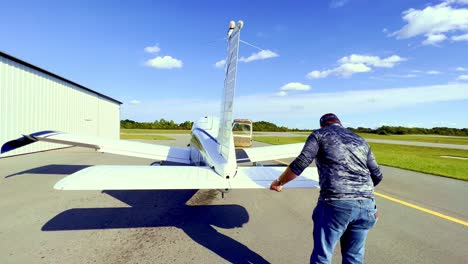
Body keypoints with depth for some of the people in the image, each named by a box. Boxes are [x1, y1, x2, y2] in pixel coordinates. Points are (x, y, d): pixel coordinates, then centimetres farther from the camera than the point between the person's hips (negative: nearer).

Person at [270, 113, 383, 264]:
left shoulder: (319, 134, 8)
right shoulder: (360, 141, 23)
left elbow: (300, 164, -4)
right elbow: (377, 176, 21)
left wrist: (279, 182, 9)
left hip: (336, 203, -5)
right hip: (365, 205, 6)